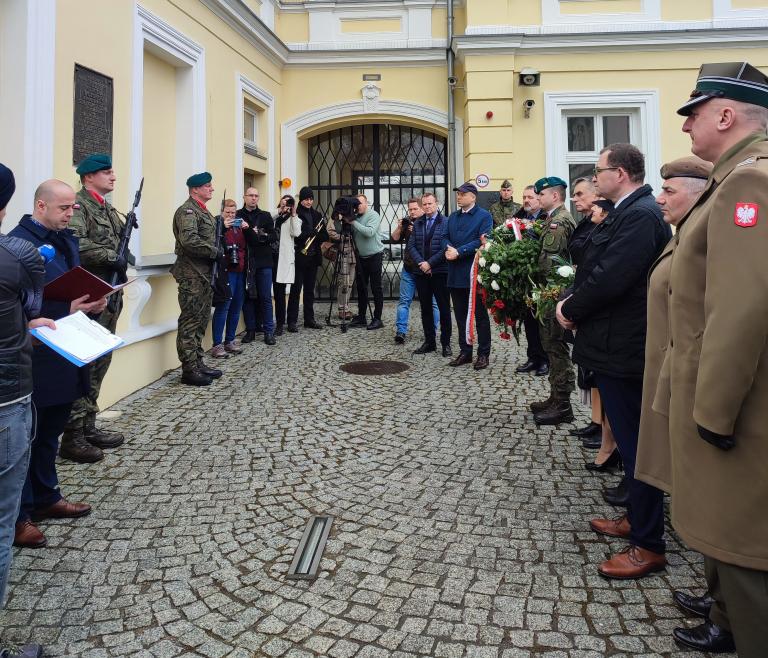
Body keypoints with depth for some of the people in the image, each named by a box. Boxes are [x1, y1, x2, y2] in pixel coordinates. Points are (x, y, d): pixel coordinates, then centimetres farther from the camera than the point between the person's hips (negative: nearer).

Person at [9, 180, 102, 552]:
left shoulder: (67, 240, 11)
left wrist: (92, 303, -4)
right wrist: (66, 309, -24)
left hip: (64, 357, 8)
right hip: (33, 361, -8)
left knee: (50, 433, 20)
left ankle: (46, 498, 36)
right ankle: (17, 517, 17)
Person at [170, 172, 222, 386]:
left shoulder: (203, 211, 18)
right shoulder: (187, 211, -12)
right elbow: (189, 240, -26)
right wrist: (215, 251, -16)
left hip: (204, 274, 10)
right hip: (192, 275, -10)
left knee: (201, 320, 14)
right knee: (190, 321, -6)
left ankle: (198, 364, 23)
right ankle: (189, 370, -1)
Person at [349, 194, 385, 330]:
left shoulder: (373, 215, -9)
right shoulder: (354, 216, 9)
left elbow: (370, 232, -25)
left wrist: (354, 222, -23)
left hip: (374, 256, -6)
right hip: (361, 257, 6)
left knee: (376, 288, -2)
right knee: (361, 287, 10)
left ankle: (377, 319, 2)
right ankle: (361, 316, 19)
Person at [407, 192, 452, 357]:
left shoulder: (445, 222, -4)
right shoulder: (417, 224, 12)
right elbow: (411, 246, 6)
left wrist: (430, 263, -14)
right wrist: (421, 263, -9)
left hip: (440, 271, -5)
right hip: (421, 272, 5)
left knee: (444, 308, 2)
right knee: (426, 308, 10)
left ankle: (446, 343, 10)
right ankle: (429, 342, 19)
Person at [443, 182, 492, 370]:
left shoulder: (484, 216, -5)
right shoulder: (453, 217, 16)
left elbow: (482, 241, -16)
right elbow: (445, 238, 11)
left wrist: (459, 252, -19)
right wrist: (447, 249, -12)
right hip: (455, 275, 6)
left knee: (480, 315, 3)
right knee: (460, 315, 12)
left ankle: (483, 354, 10)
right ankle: (465, 352, 21)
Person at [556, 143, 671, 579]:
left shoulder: (641, 215, -18)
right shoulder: (630, 212, 13)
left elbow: (610, 277, -25)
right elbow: (601, 269, 14)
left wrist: (571, 309, -11)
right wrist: (576, 306, 1)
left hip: (623, 347, -10)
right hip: (619, 343, 10)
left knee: (635, 443, -1)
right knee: (631, 440, 19)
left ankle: (648, 546, 11)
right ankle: (638, 519, 35)